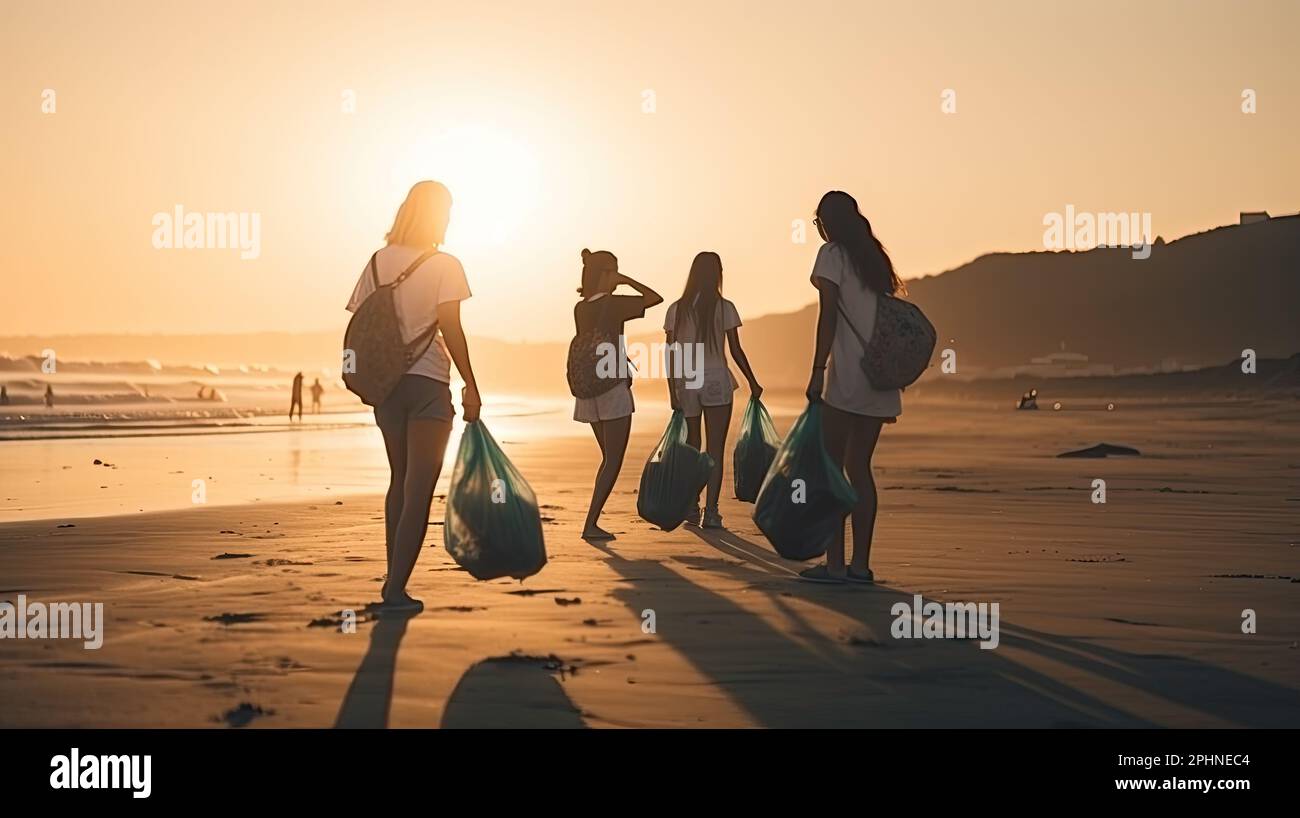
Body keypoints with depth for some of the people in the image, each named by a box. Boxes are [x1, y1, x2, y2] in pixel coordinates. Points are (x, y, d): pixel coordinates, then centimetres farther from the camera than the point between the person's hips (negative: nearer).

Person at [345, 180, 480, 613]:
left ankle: (394, 582, 17)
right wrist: (471, 386, -7)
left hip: (386, 382, 5)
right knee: (419, 490, -2)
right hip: (428, 382, -5)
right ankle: (396, 588, -9)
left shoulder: (379, 261, 6)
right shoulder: (445, 265, -6)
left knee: (399, 482, 17)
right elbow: (450, 328, -12)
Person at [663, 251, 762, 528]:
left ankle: (691, 507, 23)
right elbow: (736, 351, -3)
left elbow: (671, 354, 1)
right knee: (715, 450, 0)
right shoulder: (724, 308, -4)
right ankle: (711, 512, -6)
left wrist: (672, 391, 5)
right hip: (716, 380, -3)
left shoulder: (676, 309, 2)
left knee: (692, 447, 17)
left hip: (685, 383, 3)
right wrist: (753, 382, 9)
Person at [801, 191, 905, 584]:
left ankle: (834, 563, -6)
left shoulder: (832, 253, -2)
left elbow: (828, 315, -12)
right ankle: (860, 563, 9)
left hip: (848, 375, -7)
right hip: (880, 377, 7)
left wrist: (817, 371, -14)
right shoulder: (874, 257, 18)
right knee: (859, 466, 11)